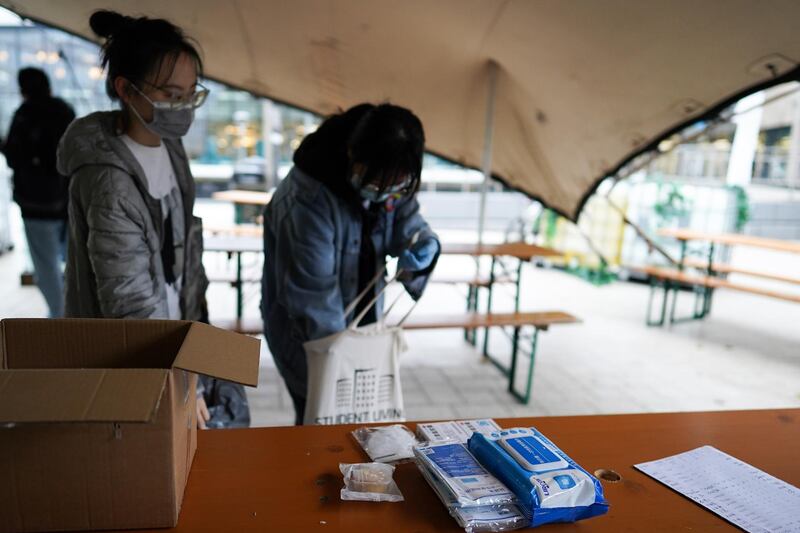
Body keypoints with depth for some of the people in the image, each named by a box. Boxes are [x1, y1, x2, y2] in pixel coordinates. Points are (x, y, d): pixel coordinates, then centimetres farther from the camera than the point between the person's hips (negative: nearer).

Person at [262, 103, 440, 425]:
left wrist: (425, 246, -22)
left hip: (362, 323, 7)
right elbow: (313, 296, -27)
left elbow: (408, 224, 2)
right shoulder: (307, 200, -32)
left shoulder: (391, 182, -11)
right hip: (307, 332, -6)